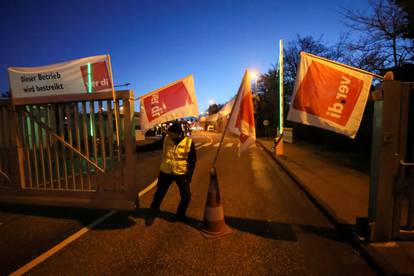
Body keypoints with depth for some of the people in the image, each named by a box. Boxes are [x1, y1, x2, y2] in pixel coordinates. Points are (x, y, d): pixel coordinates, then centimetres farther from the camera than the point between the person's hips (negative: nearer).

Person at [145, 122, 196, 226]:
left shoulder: (189, 142, -13)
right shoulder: (166, 139, -8)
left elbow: (192, 160, -6)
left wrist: (189, 175, -9)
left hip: (181, 173, -1)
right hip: (166, 172, 1)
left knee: (186, 195, 7)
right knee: (159, 193, 12)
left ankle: (180, 215, 31)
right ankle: (152, 214, 34)